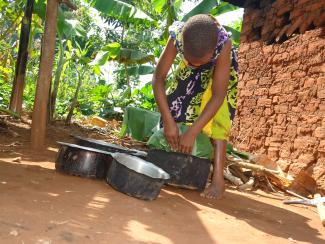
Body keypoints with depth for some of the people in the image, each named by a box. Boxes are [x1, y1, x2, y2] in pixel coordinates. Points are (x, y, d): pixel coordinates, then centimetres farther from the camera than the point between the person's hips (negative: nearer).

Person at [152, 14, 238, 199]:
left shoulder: (223, 44, -42)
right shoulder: (177, 37, -37)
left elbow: (218, 96, -39)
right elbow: (158, 78, -31)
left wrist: (192, 132, -42)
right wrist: (169, 121, -38)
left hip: (220, 68, -3)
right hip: (188, 72, 3)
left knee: (217, 118, -18)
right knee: (174, 107, -1)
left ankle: (218, 178, -16)